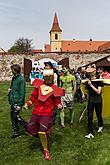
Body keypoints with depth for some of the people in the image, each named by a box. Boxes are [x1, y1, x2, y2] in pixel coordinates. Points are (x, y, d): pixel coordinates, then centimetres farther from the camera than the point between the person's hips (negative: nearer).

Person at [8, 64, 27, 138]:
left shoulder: (21, 79, -17)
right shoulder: (14, 78, 10)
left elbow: (22, 93, -18)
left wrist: (20, 104, -20)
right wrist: (10, 89, 3)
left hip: (17, 102, -9)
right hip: (12, 101, 9)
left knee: (16, 116, -5)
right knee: (13, 116, 13)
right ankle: (16, 132, 26)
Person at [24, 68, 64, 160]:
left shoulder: (55, 89, -3)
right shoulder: (39, 85, 6)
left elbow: (57, 101, 2)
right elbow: (34, 96, 15)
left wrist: (59, 105, -19)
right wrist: (28, 104, 4)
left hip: (47, 114, -4)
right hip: (36, 113, 5)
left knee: (43, 132, -10)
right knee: (30, 129, 8)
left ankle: (46, 150, 16)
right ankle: (44, 137, 36)